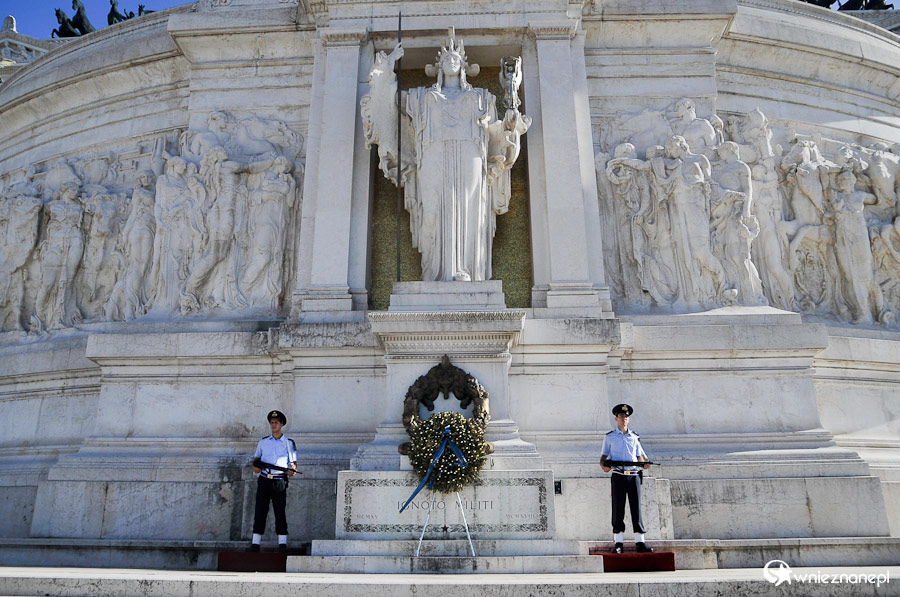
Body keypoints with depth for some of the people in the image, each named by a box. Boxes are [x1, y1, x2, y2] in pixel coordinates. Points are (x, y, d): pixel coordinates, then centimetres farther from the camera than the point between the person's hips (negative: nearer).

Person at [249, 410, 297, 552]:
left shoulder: (289, 442, 8)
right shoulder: (263, 442, 14)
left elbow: (293, 463, 6)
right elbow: (256, 459, 17)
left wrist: (292, 471, -16)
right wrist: (255, 467, -5)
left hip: (279, 481, -2)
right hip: (264, 480, 2)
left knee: (280, 512, -2)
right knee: (260, 510, -1)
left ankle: (282, 543, 1)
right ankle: (255, 543, 2)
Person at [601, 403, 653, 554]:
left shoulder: (634, 437, 16)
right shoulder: (609, 437, 10)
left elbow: (640, 456, 17)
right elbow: (603, 457, 9)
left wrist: (644, 464, -5)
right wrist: (604, 466, -12)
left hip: (634, 476, 2)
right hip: (618, 476, -2)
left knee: (636, 508, -1)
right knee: (618, 510, -2)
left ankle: (640, 542, 3)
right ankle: (618, 543, 2)